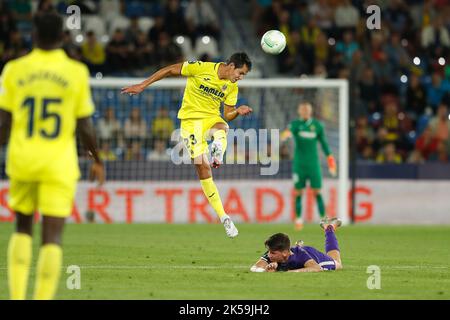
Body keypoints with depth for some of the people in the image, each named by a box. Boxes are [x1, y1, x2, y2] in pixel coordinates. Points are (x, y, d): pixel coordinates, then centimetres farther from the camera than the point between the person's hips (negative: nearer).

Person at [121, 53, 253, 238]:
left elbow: (227, 115, 8)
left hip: (212, 118, 4)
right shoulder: (201, 68, -14)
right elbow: (170, 70, -8)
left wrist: (238, 111, -16)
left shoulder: (232, 87, 1)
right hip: (191, 119, -4)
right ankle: (223, 217, -8)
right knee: (202, 169, -11)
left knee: (222, 128, -37)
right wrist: (142, 85, -9)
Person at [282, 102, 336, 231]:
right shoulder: (295, 124, 1)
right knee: (298, 192, 2)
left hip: (313, 164, 0)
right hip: (299, 164, 0)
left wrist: (330, 160, 8)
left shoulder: (317, 125, 5)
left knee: (317, 192, -5)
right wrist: (287, 134, -48)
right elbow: (290, 130, -23)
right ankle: (298, 219, 13)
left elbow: (323, 143, 12)